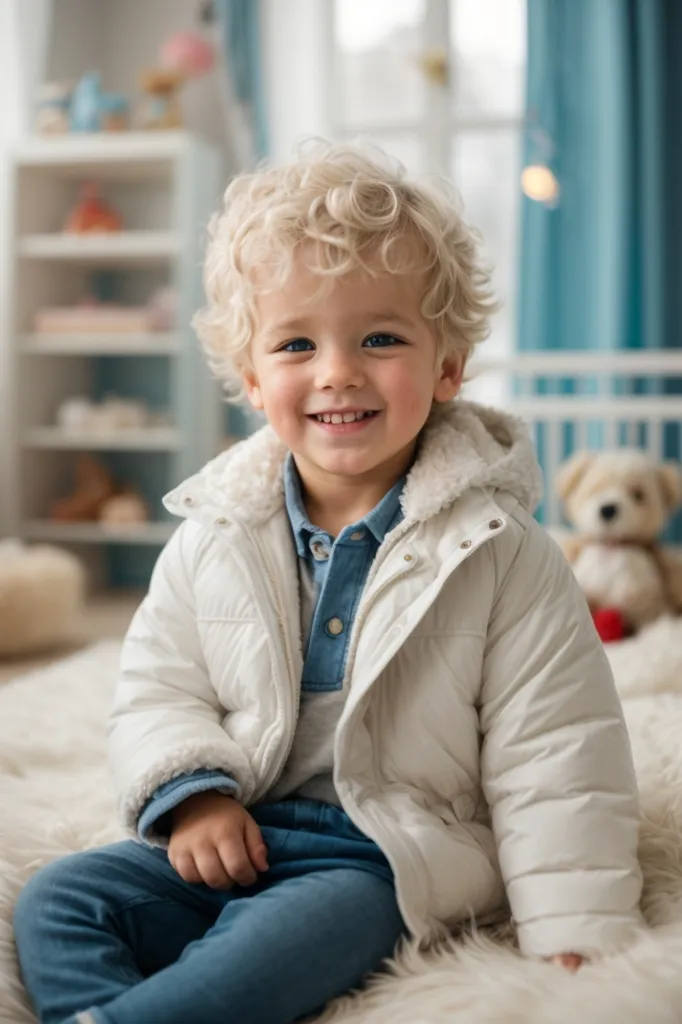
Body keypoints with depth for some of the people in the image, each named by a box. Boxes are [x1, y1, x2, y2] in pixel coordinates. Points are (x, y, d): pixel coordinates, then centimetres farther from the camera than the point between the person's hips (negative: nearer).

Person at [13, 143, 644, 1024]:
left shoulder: (499, 553, -8)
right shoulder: (212, 539, 2)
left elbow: (553, 754, -7)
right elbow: (158, 689, 10)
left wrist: (573, 934, -11)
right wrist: (191, 792, -9)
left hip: (386, 860, -4)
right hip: (231, 838, 5)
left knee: (269, 946, -31)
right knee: (58, 900, -11)